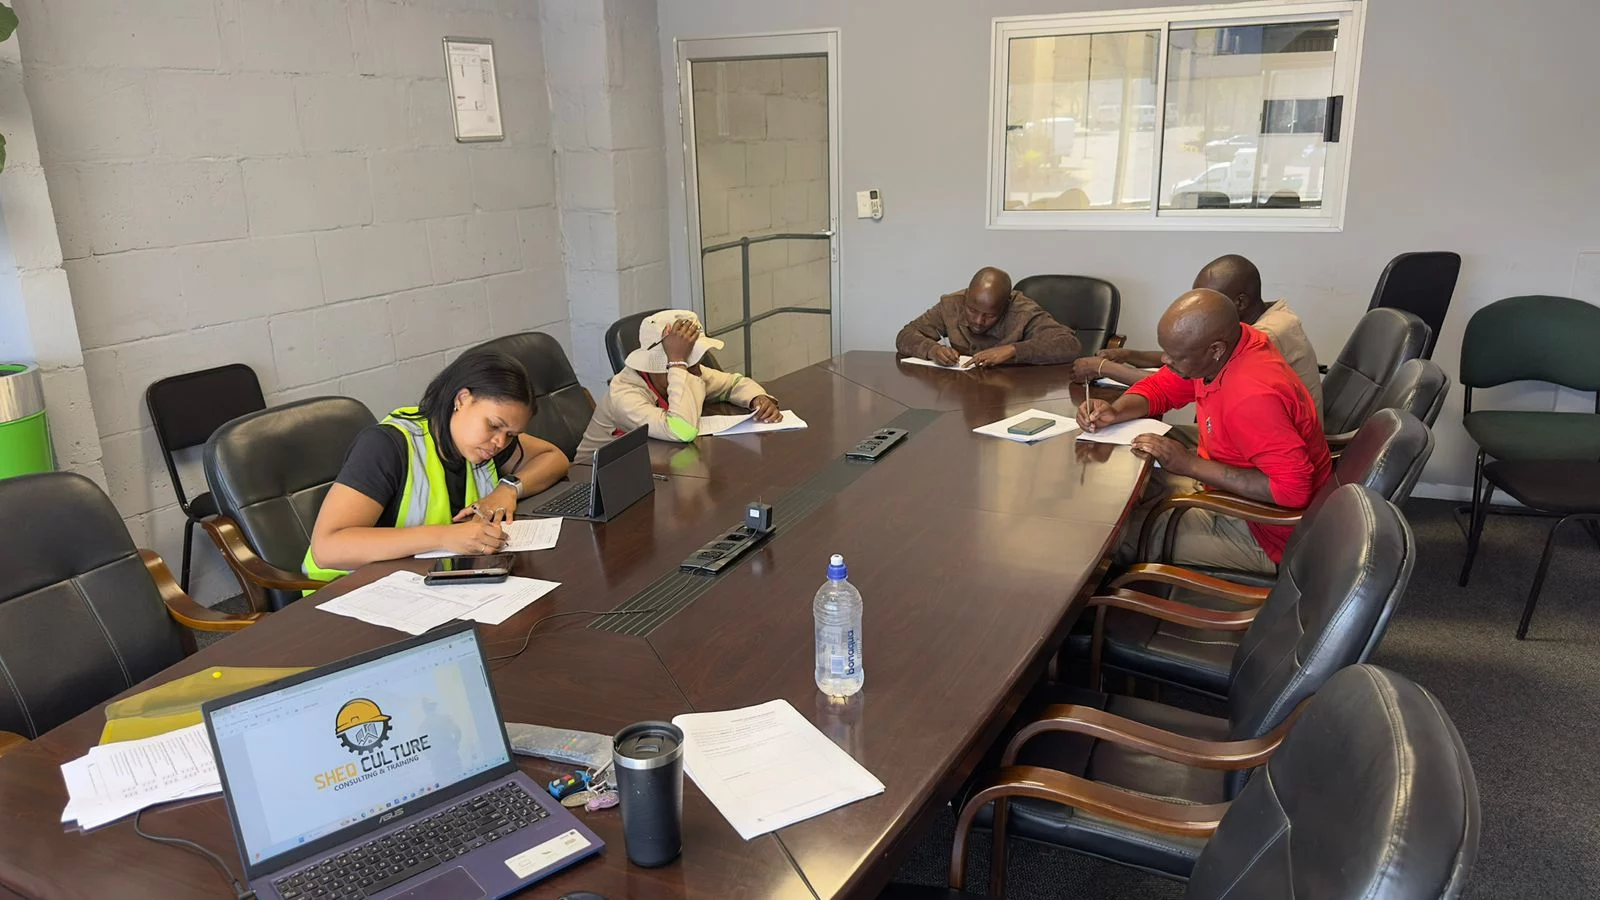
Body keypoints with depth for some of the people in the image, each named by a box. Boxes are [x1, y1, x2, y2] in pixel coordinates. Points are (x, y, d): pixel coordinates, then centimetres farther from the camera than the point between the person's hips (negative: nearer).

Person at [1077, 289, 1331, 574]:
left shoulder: (1253, 396, -35)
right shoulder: (1224, 342, -7)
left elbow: (1292, 488, -34)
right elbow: (1158, 387, 6)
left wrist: (1190, 465, -30)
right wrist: (1115, 411, -15)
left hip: (1264, 537, -9)